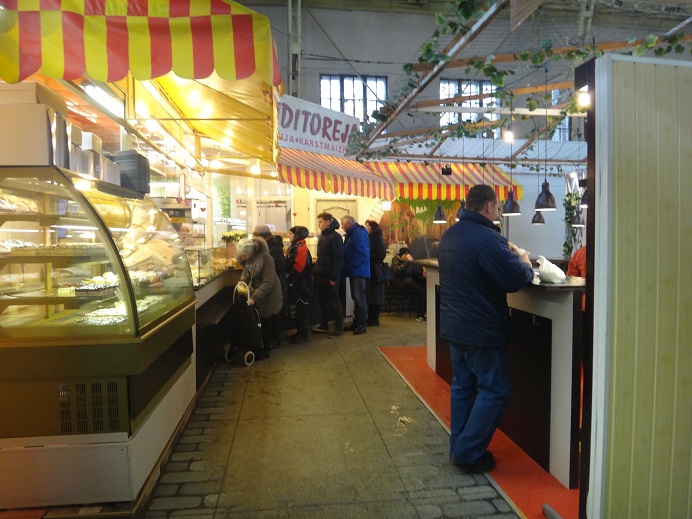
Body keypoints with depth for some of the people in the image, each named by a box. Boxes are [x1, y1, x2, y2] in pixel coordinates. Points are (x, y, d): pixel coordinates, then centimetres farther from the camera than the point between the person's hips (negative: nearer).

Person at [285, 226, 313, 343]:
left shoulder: (301, 248, -18)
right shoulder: (295, 247, 13)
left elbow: (298, 269, -24)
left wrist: (290, 280, -15)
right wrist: (290, 280, 12)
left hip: (301, 284, -10)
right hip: (296, 284, 10)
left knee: (302, 309, -1)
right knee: (298, 309, 16)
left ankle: (304, 335, 8)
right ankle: (299, 332, 25)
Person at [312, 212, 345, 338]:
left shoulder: (335, 237, -12)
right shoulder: (321, 236, 14)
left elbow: (338, 258, -17)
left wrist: (334, 277, -20)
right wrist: (316, 272, 11)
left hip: (330, 276, -8)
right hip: (321, 275, 8)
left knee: (334, 301, 0)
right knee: (323, 300, 13)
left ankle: (339, 327, 9)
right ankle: (324, 325, 24)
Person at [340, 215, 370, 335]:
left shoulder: (359, 234, -15)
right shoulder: (352, 234, 16)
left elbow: (361, 253, -23)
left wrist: (350, 266, -18)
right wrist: (347, 267, 11)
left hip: (358, 270, -10)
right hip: (353, 271, 10)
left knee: (360, 298, -7)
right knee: (355, 297, 14)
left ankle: (363, 324, -1)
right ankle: (356, 322, 21)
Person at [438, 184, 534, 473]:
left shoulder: (449, 236, 9)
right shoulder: (487, 238, -21)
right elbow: (517, 279, -21)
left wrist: (509, 257, 13)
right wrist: (525, 262, 1)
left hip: (454, 325, 9)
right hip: (481, 329, -9)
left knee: (463, 385, 18)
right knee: (494, 390, 4)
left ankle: (458, 447, 27)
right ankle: (469, 454, 9)